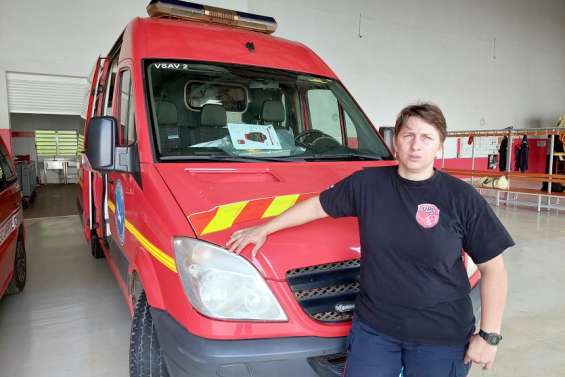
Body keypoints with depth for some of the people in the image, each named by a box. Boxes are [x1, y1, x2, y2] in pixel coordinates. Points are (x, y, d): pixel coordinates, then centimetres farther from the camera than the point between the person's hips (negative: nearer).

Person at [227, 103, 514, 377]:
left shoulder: (462, 198, -9)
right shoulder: (367, 183, -4)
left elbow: (493, 268, -4)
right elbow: (317, 206, 6)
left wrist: (489, 335, -7)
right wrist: (264, 229, 11)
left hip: (440, 336, -1)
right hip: (373, 327, 2)